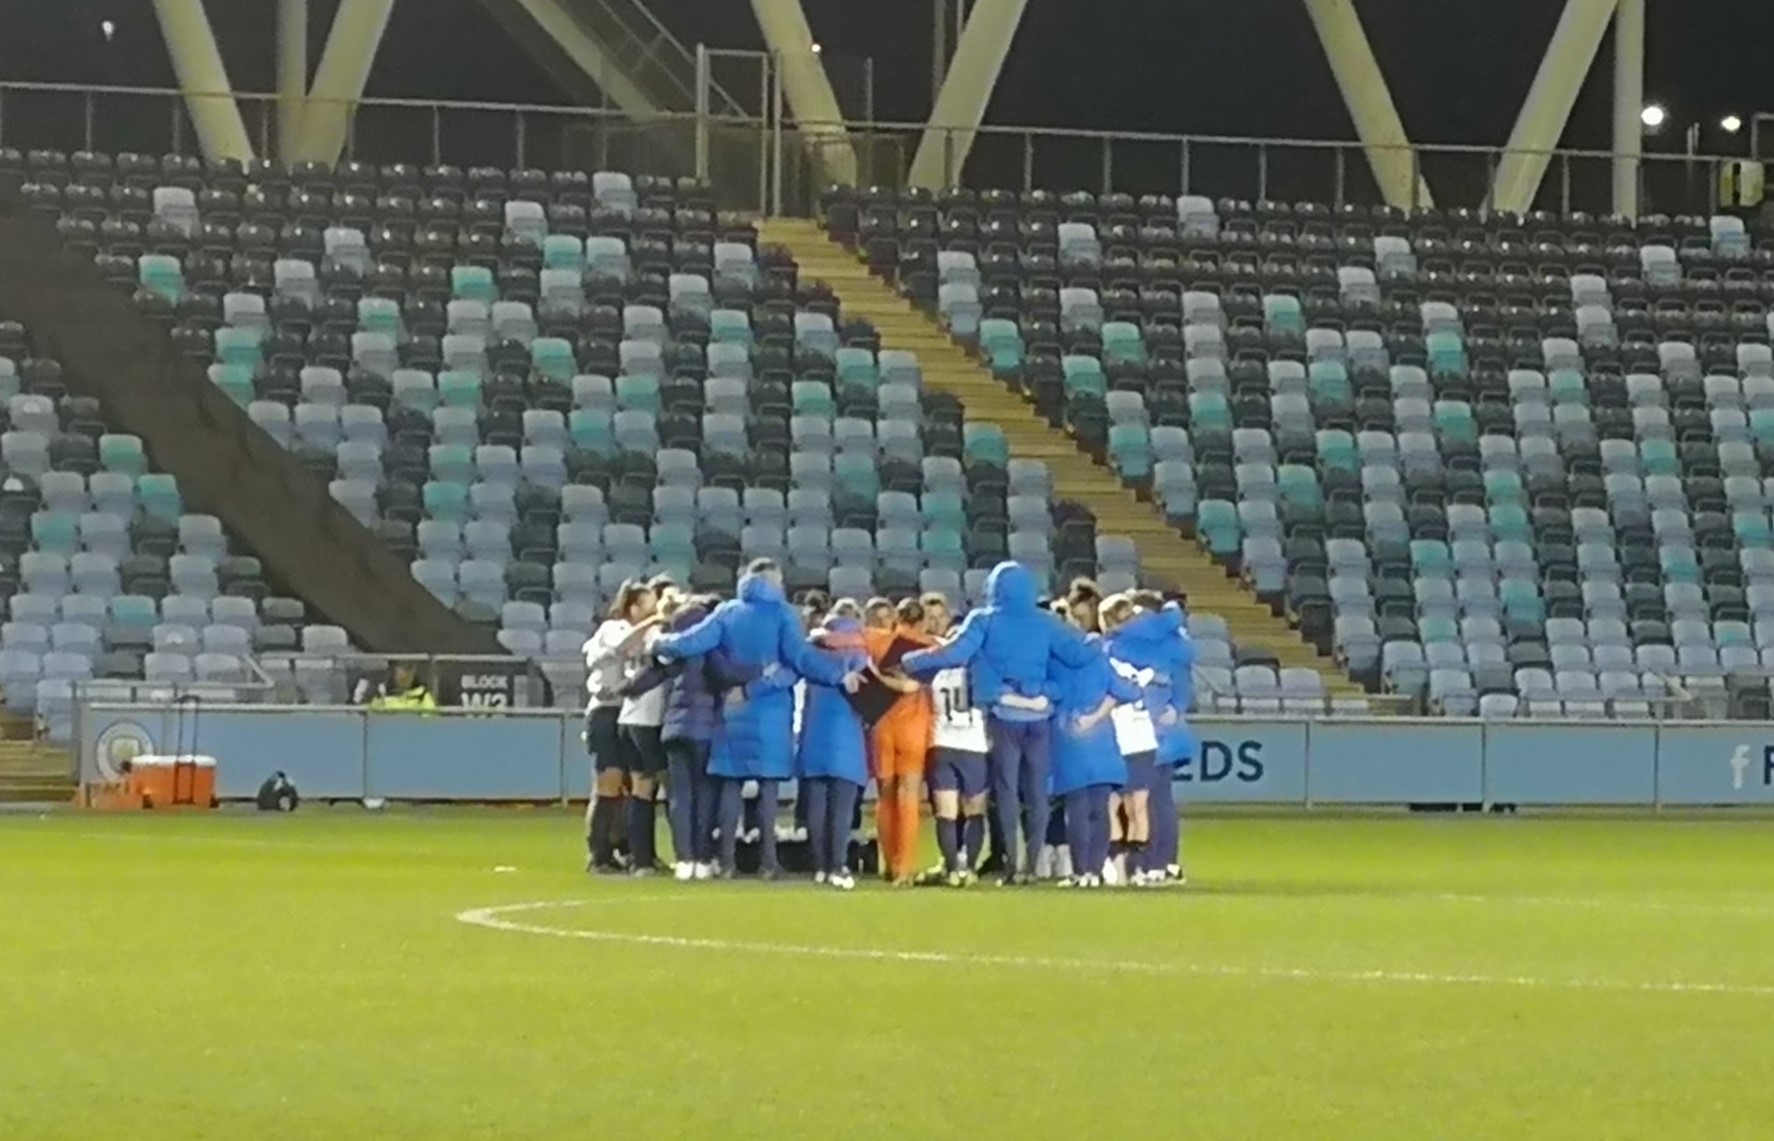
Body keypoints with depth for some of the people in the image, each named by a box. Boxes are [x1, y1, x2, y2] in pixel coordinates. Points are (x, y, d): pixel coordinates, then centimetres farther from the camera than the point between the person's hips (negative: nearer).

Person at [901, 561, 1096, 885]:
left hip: (1004, 716, -2)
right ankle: (1031, 864, 3)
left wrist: (907, 662, -6)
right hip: (1039, 716, 2)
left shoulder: (985, 621, -2)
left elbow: (954, 652, -13)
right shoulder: (1045, 623, 4)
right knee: (1036, 792, 6)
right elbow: (1080, 654, -1)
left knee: (1007, 790, 3)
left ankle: (1011, 863, -2)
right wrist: (1102, 646, 20)